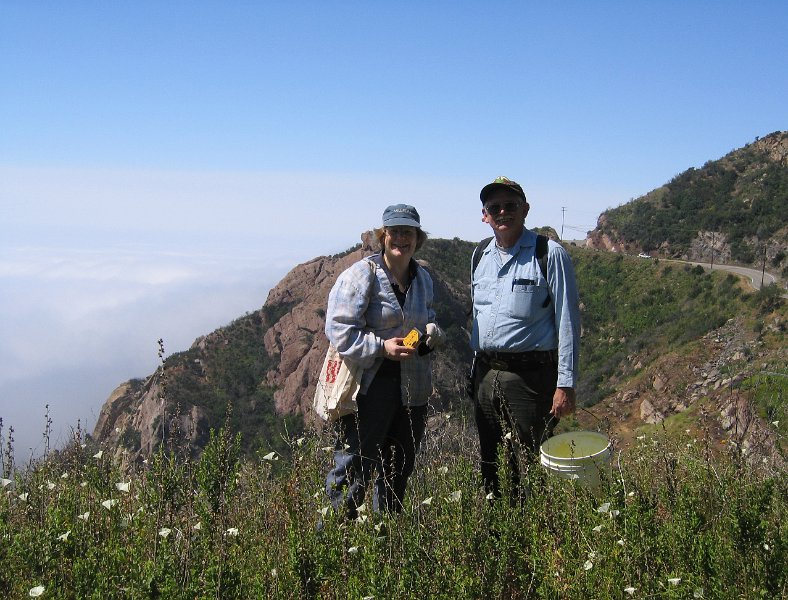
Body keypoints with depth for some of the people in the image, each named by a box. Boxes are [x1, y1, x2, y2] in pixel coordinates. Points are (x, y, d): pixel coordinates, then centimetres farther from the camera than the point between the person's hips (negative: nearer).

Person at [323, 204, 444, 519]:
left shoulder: (423, 278, 11)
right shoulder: (362, 274, -11)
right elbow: (338, 328, -15)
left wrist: (431, 330, 4)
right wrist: (381, 346, -24)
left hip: (412, 387, 7)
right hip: (370, 384, -7)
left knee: (400, 468, 18)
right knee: (355, 467, -4)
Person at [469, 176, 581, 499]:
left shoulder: (549, 254, -6)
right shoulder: (480, 256, 13)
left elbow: (568, 323, -8)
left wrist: (565, 385, -13)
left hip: (529, 376, -6)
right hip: (486, 376, 6)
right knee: (489, 469, 13)